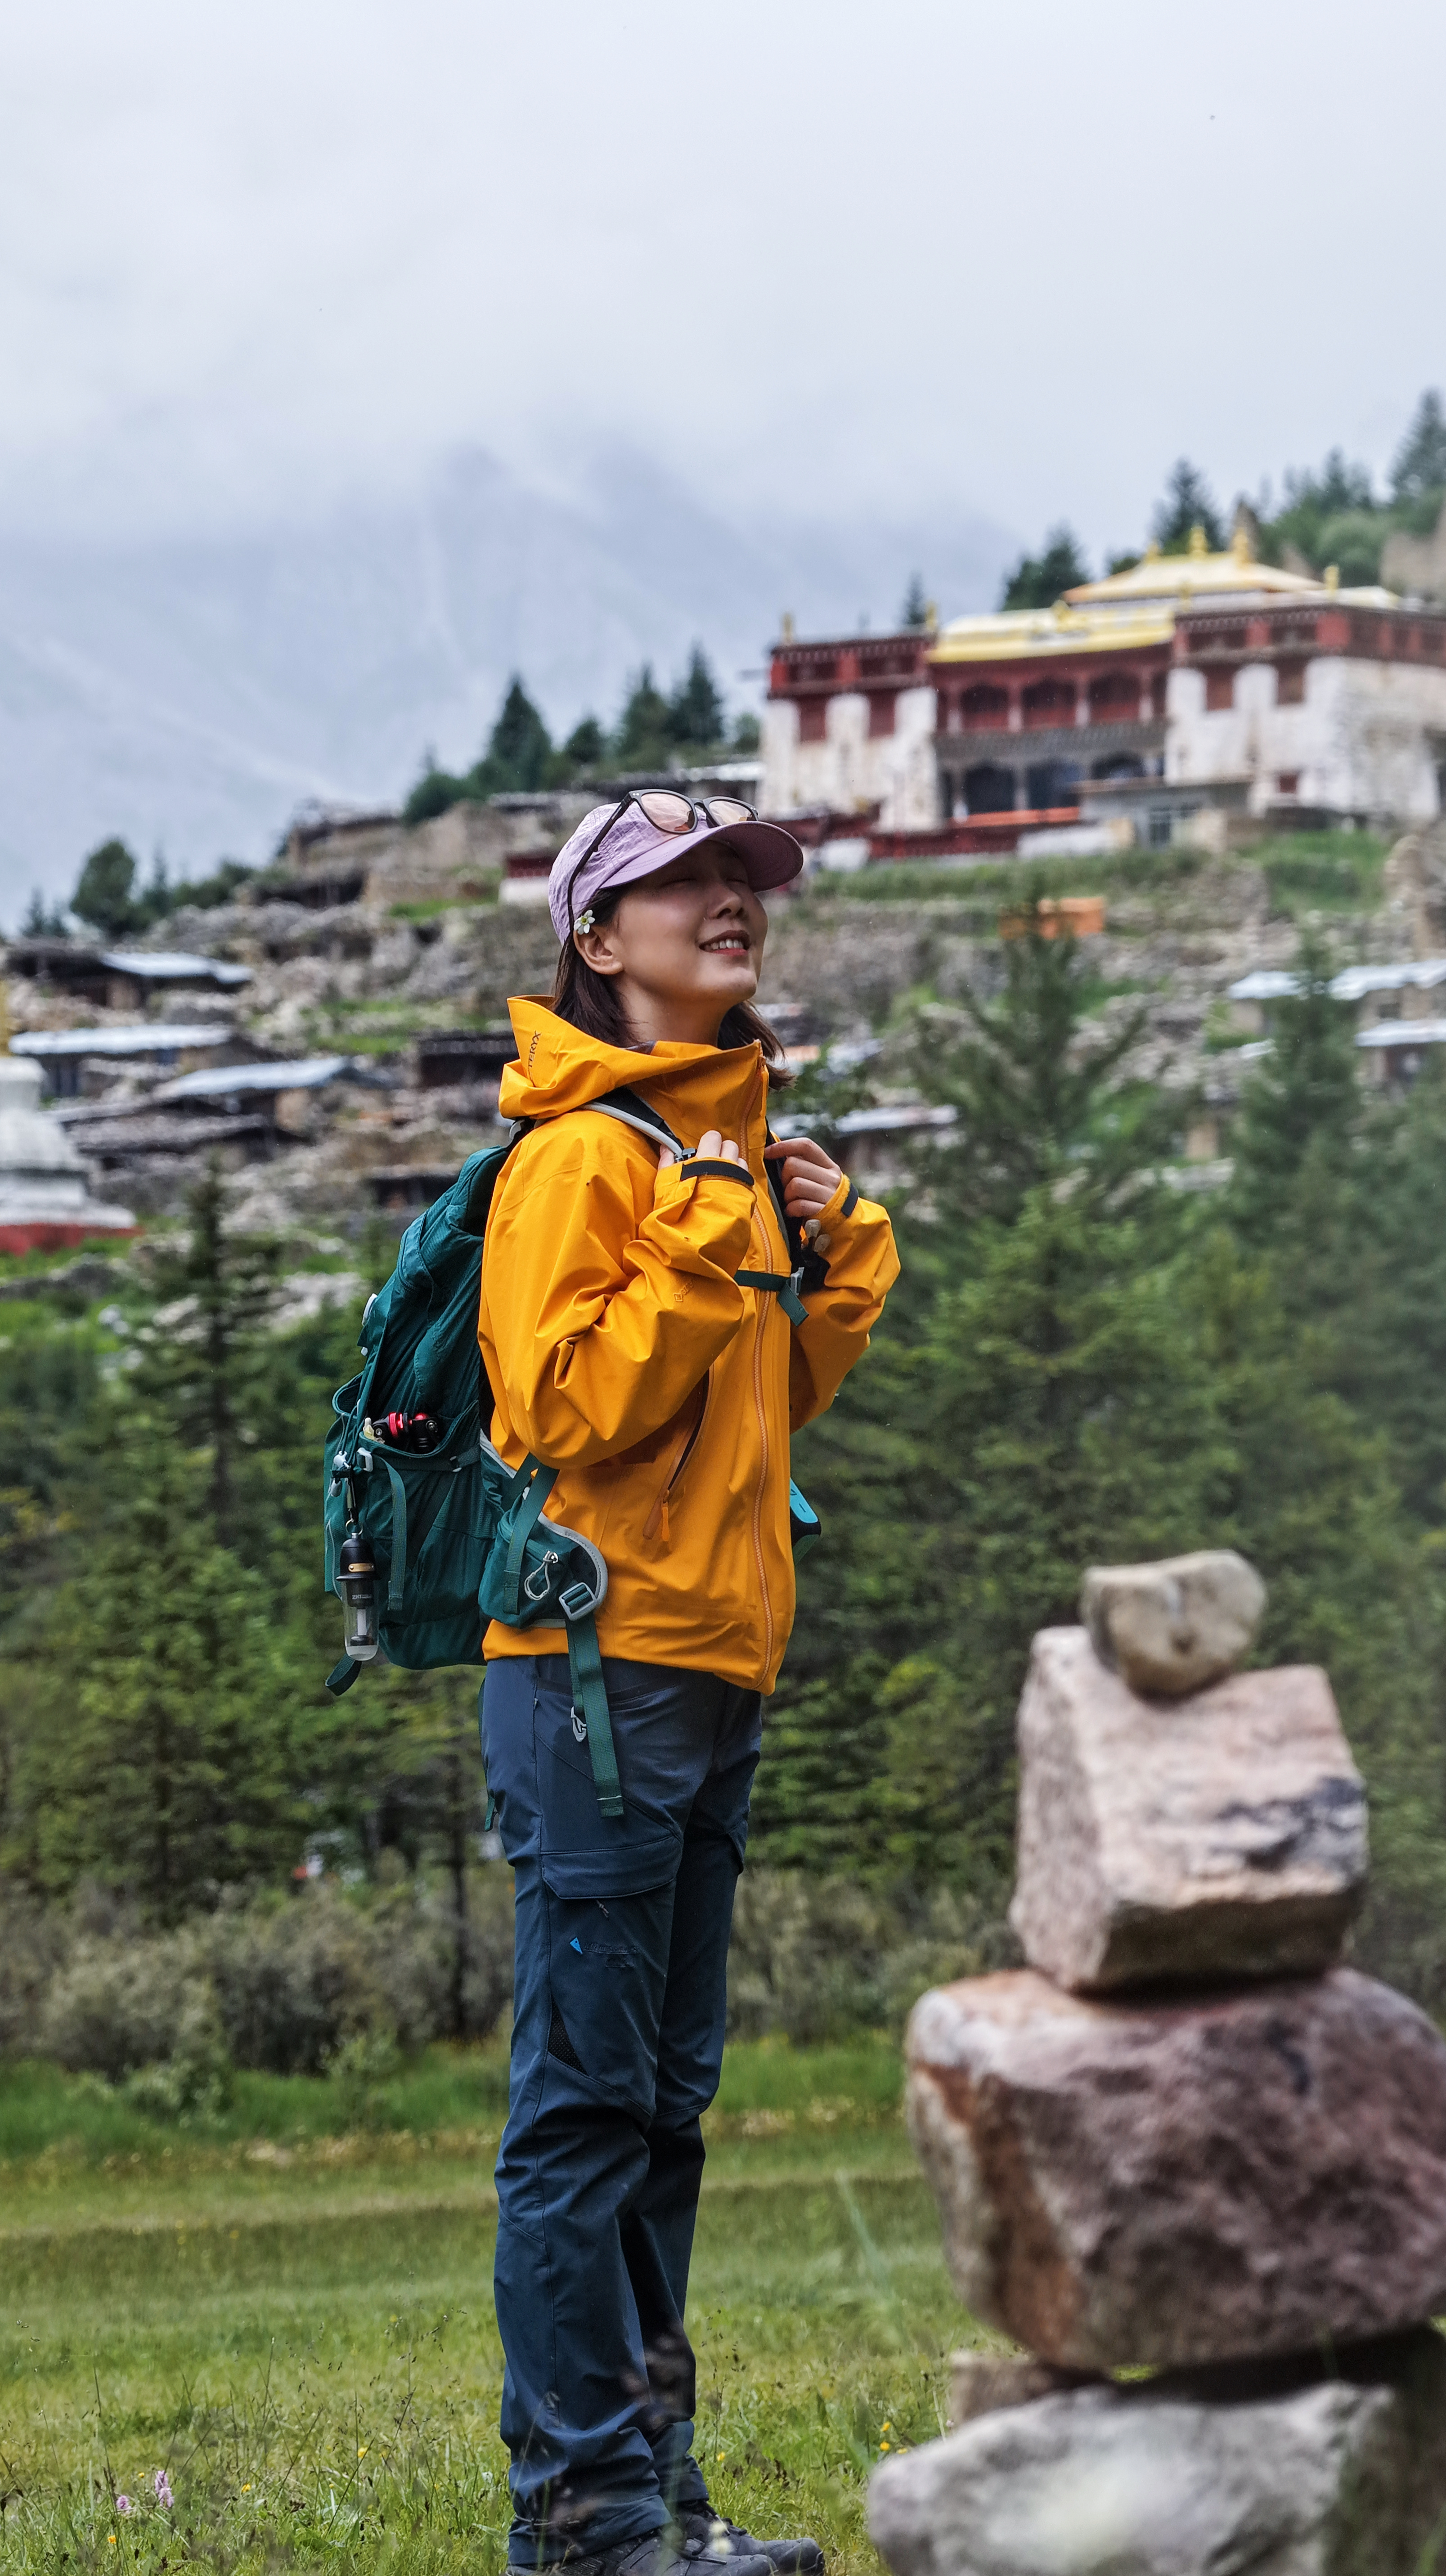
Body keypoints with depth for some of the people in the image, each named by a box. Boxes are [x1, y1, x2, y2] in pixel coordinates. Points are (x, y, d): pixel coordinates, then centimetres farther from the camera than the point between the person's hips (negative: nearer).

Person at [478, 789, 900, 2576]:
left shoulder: (734, 1145, 17)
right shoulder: (583, 1154, -10)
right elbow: (567, 1409, -18)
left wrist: (828, 1253, 7)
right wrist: (705, 1248, -18)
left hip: (716, 1663, 9)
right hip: (601, 1662, -9)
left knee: (664, 2094, 13)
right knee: (588, 2098, -6)